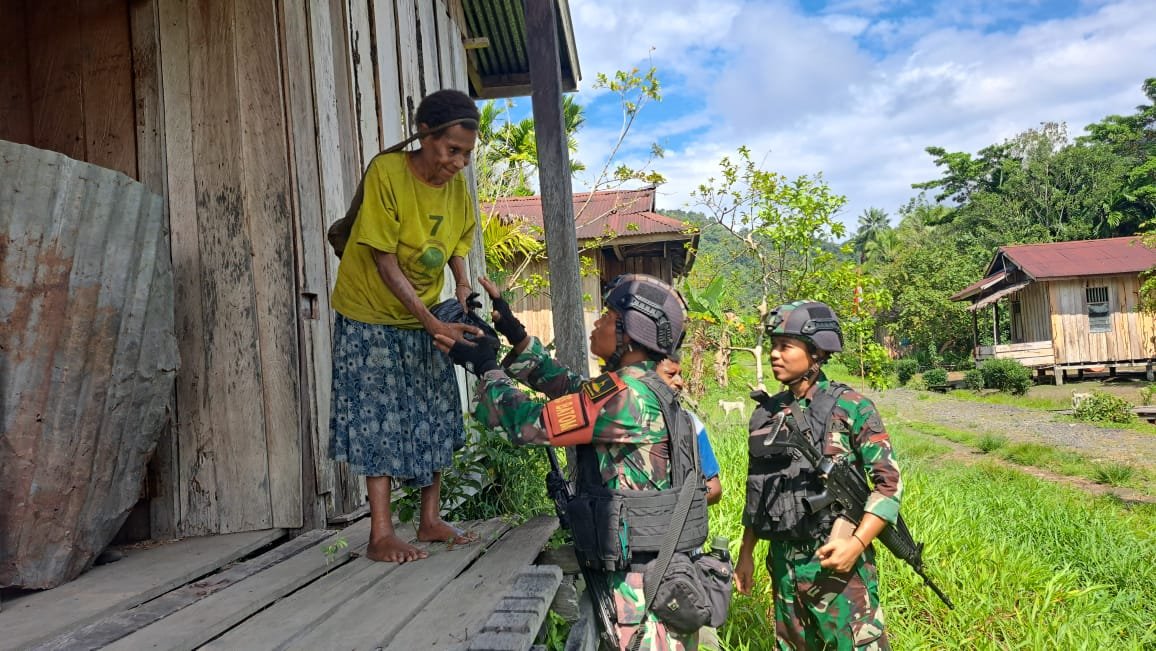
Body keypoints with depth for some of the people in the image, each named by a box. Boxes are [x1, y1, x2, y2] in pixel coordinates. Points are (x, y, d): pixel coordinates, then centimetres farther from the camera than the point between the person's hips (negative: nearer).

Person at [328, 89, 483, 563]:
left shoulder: (457, 188, -6)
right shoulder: (386, 173, -23)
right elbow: (385, 264, -24)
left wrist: (463, 286, -10)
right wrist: (433, 324, -27)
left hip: (427, 318, 6)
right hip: (371, 315, -6)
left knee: (436, 416, 7)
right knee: (379, 417, -6)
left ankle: (430, 520, 18)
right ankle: (381, 535, 0)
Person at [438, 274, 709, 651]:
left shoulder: (627, 393, -21)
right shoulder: (644, 387, 9)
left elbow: (531, 424, -17)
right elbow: (567, 386, 18)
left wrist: (486, 368, -3)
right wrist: (515, 334, 14)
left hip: (645, 582, -9)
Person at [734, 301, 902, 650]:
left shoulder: (850, 407, -9)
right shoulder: (766, 413, 6)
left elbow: (889, 482, -10)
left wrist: (857, 544, -20)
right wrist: (746, 553, 14)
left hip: (836, 560, -5)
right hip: (783, 562, 5)